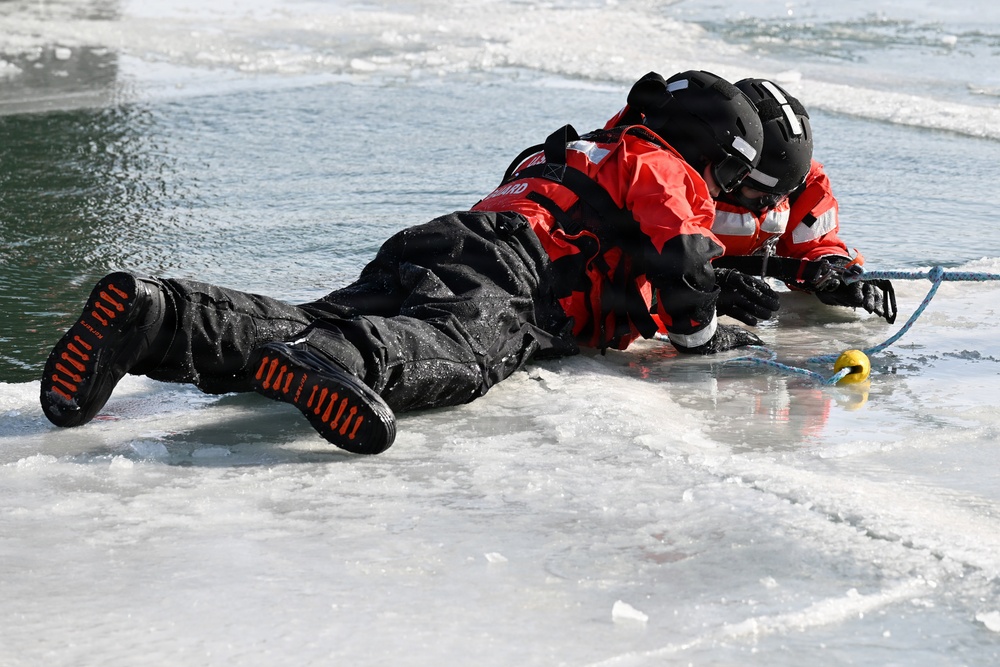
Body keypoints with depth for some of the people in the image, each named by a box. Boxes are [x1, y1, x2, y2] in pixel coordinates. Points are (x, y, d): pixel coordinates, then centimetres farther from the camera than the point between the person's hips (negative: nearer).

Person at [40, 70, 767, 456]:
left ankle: (155, 316, -38)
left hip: (422, 251, 7)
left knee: (313, 326, -16)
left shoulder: (590, 153, 44)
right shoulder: (664, 168, 18)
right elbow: (680, 257, 2)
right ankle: (347, 361, -69)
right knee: (454, 353, -37)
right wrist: (704, 331, 21)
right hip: (501, 272, -7)